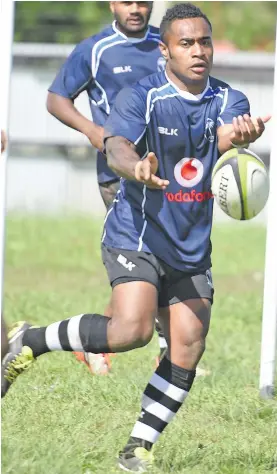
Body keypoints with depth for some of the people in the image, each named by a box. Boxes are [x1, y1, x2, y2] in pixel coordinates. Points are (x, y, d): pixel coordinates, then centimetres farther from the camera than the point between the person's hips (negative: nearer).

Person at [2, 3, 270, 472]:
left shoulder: (229, 100, 0)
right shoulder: (139, 97, -12)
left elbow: (227, 136, -22)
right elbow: (116, 147, -28)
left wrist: (241, 135, -49)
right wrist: (136, 167, -53)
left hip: (191, 248, 5)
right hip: (135, 236, -5)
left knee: (188, 348, -3)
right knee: (133, 329, -25)